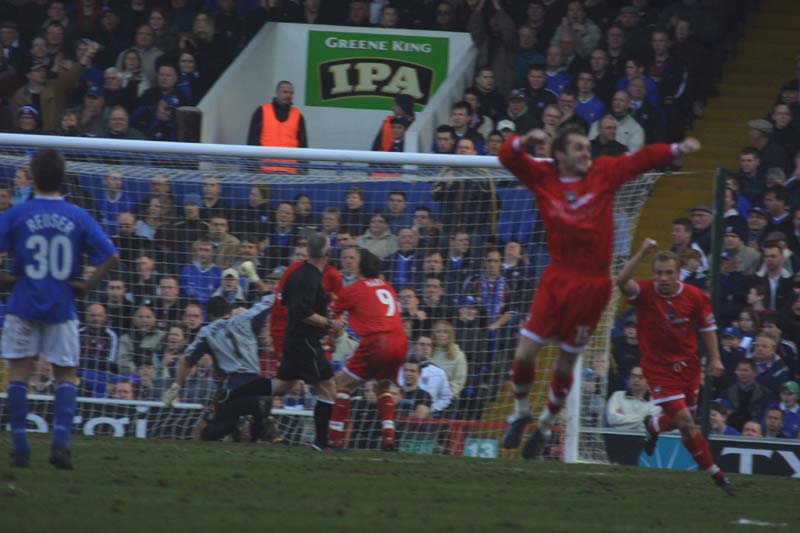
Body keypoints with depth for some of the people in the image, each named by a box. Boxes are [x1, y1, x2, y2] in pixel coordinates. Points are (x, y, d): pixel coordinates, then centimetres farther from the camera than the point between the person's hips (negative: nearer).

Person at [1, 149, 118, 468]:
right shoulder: (78, 217, -2)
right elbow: (110, 256, -5)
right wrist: (88, 284, 3)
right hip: (62, 308, 1)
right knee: (66, 376, 9)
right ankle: (60, 443, -6)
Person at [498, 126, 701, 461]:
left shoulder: (603, 173, 0)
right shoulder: (543, 177, 2)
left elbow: (641, 160, -3)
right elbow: (508, 157, -2)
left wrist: (676, 149, -18)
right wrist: (525, 141, -23)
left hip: (592, 285, 0)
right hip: (556, 278, 1)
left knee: (566, 363, 8)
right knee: (525, 354, -7)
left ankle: (546, 425, 30)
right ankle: (521, 412, 22)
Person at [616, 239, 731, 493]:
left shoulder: (695, 296, -8)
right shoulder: (645, 292, -16)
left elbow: (707, 328, 6)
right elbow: (622, 281, -37)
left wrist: (715, 359, -1)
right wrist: (642, 253, -42)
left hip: (687, 365, 4)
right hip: (658, 367, -4)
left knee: (685, 421, 16)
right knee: (686, 422, -12)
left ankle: (653, 425, 52)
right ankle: (715, 474, 1)